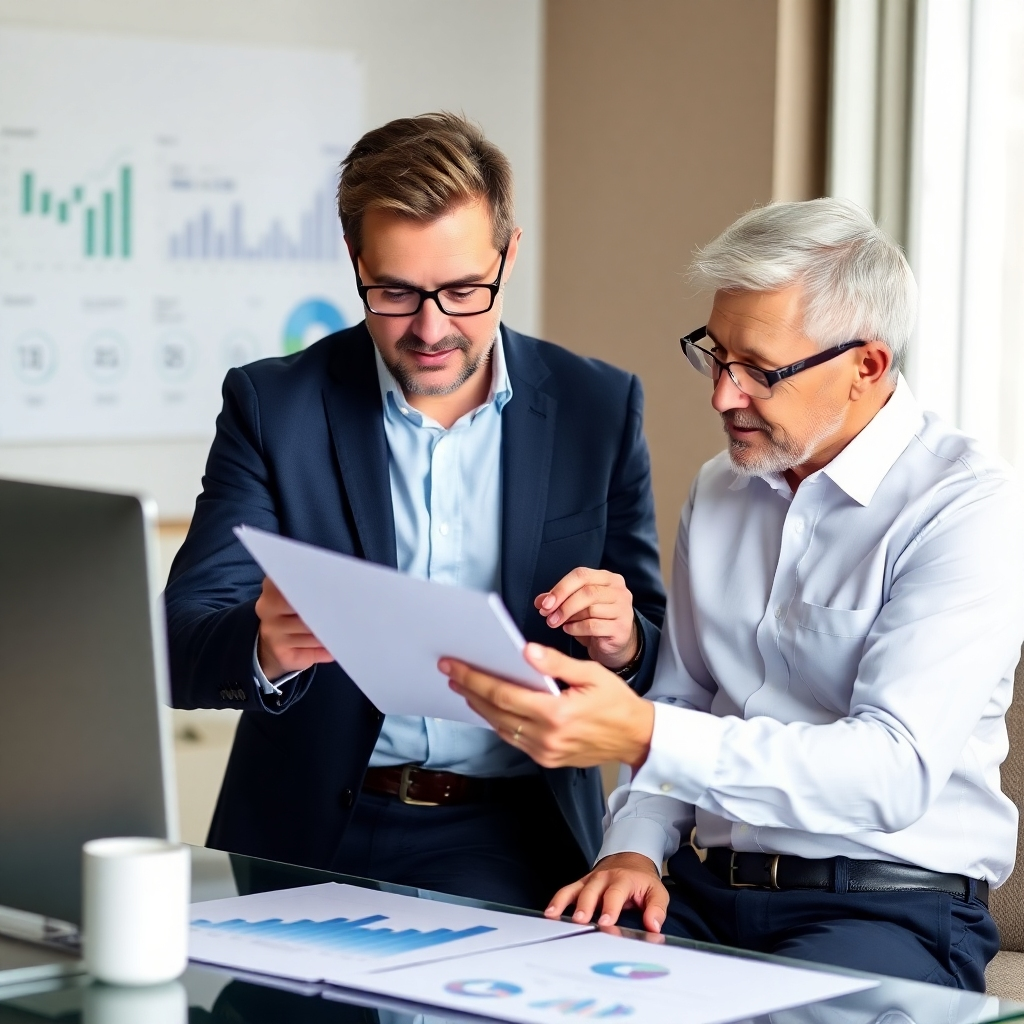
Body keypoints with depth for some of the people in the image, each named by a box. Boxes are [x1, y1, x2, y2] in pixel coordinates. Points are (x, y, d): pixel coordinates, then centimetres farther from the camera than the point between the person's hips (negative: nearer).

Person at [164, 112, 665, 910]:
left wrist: (620, 644, -14)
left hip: (512, 847, 0)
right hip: (308, 841, 0)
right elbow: (182, 648, -5)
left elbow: (656, 658, 11)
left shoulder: (598, 407, 6)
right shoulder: (271, 405, 3)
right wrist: (266, 649, -29)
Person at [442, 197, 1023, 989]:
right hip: (702, 892, 6)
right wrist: (634, 849, 1)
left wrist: (642, 737, -30)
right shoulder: (718, 490, 14)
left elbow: (895, 771, -21)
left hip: (893, 908, -6)